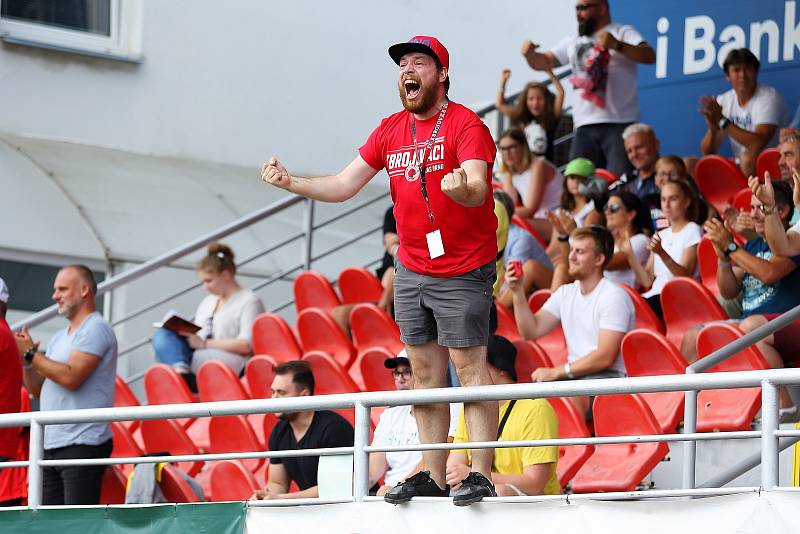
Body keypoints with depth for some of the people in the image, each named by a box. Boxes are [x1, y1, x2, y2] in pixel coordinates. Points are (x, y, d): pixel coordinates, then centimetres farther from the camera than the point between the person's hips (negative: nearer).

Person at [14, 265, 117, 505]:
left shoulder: (95, 328, -7)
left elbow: (71, 377, -19)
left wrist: (32, 353, -9)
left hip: (82, 445, -9)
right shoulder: (60, 338, 21)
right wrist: (26, 361, 3)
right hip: (51, 446, 9)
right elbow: (37, 389, 20)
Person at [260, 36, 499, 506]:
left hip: (462, 271, -7)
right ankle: (433, 478, 11)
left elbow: (478, 190, -27)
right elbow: (344, 186, 9)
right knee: (425, 371, 7)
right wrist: (290, 182, -4)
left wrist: (462, 188, -51)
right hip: (412, 269, 7)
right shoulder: (391, 131, 8)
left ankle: (482, 475, -8)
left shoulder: (466, 125, -13)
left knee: (470, 366, -8)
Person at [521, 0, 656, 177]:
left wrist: (616, 45, -31)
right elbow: (543, 62, 23)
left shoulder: (622, 33, 1)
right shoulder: (573, 42, 20)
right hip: (585, 127, 6)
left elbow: (649, 56, -14)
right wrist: (529, 54, -1)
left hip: (619, 124, -6)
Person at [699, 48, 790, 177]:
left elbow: (757, 145, -27)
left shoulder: (769, 98, -13)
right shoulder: (723, 101, 4)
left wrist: (722, 121, -26)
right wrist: (713, 128, -20)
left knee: (748, 158, -34)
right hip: (740, 166, 6)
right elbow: (707, 153, 2)